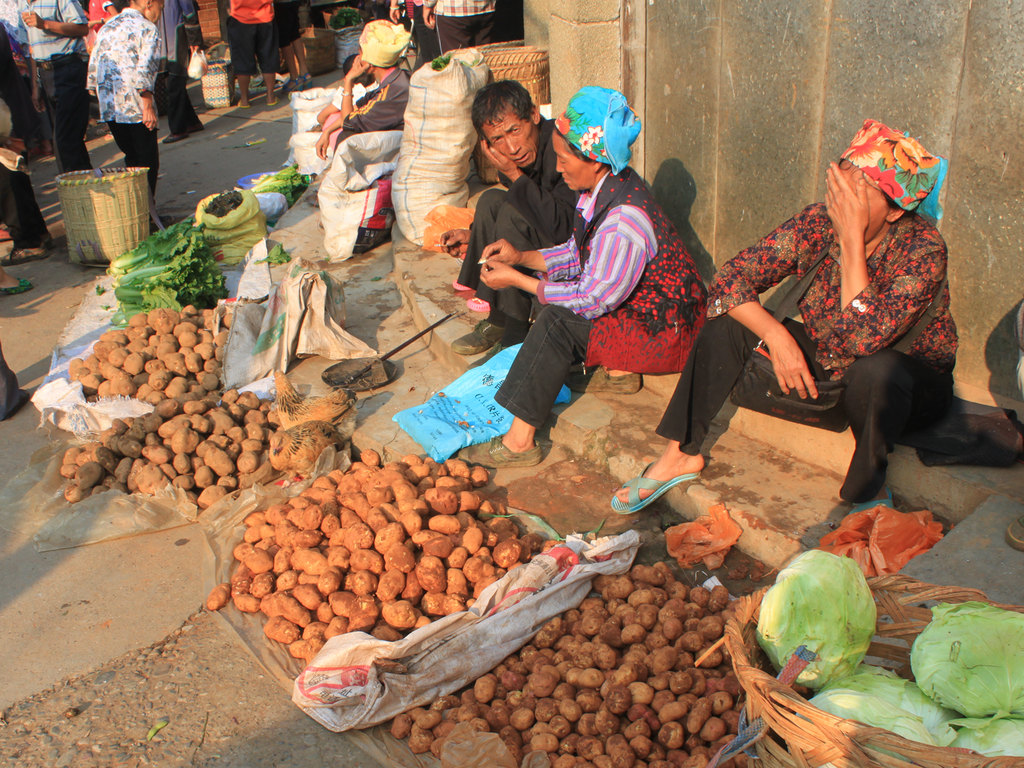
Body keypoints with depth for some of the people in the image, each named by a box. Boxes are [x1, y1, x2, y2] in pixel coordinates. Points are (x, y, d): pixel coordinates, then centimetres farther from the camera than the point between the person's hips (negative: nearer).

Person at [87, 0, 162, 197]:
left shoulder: (107, 27, 20)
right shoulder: (147, 29, -4)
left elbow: (93, 66, 20)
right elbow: (144, 71, -16)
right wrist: (148, 106, -16)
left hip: (108, 107, 8)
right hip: (134, 107, -7)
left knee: (132, 158, 17)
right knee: (148, 162, -1)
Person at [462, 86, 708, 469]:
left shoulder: (624, 220, -30)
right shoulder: (603, 187, -1)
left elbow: (593, 300, -26)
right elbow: (579, 254, 12)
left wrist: (517, 280, -19)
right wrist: (521, 257, 1)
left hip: (664, 330, -10)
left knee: (558, 321, -25)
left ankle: (519, 441, -22)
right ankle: (617, 365, 8)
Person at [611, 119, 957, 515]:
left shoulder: (924, 249, -26)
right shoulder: (819, 222, -15)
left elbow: (862, 338, -38)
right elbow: (730, 279, -15)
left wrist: (852, 239, -38)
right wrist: (776, 335, -29)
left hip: (912, 383, -4)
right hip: (824, 366, 5)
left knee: (875, 369, -40)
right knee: (728, 322, -13)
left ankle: (869, 490, -15)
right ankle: (681, 453, -5)